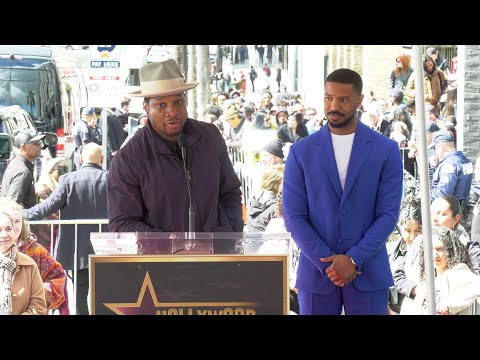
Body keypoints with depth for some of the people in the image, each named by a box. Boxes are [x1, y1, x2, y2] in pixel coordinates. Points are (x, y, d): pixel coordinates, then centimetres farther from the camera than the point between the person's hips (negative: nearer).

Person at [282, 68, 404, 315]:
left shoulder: (386, 150, 2)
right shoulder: (301, 152, 3)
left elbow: (388, 214, -2)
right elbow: (293, 216, 0)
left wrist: (353, 259, -12)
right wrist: (327, 262, -10)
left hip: (369, 273, 0)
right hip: (316, 273, 1)